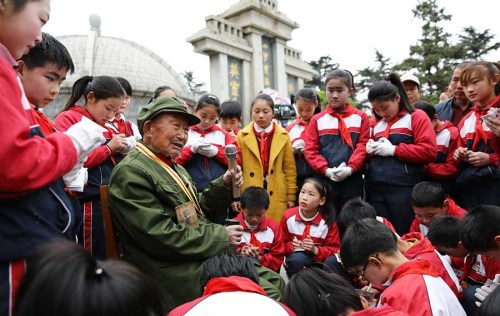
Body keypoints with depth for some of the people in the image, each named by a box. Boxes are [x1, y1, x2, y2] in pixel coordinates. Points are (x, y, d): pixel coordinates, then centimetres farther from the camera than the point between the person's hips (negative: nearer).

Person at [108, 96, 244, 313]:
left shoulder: (173, 166, 14)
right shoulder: (131, 172, -15)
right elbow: (162, 236, -22)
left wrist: (224, 185, 1)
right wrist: (221, 236, -14)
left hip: (205, 259, 9)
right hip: (179, 277, -9)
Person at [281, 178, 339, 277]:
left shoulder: (328, 221, -13)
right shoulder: (288, 216, -9)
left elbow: (334, 250, -8)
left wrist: (315, 250, -26)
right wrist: (291, 246, -20)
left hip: (318, 262, 1)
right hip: (296, 261, -1)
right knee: (297, 259, -34)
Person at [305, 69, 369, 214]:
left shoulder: (361, 117, 5)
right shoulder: (317, 120, 4)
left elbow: (363, 147, -1)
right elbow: (310, 150, 0)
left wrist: (350, 168, -16)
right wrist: (326, 170, -13)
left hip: (352, 180, 0)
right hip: (324, 181, 0)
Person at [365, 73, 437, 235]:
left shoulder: (417, 117, 1)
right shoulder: (377, 124, 19)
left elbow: (429, 151, -11)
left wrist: (393, 150, -12)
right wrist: (371, 149, 5)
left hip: (404, 190, -5)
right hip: (375, 189, 6)